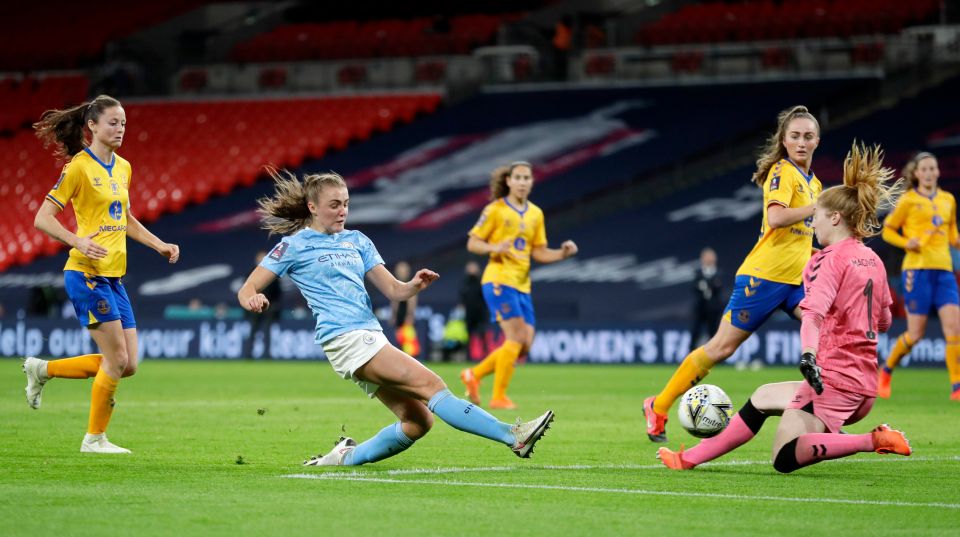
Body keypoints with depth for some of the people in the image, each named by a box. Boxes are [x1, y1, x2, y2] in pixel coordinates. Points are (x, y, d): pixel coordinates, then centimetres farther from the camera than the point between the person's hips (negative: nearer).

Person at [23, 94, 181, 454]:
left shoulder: (123, 167, 14)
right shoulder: (79, 167, -10)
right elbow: (42, 219, -11)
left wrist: (159, 245, 18)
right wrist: (78, 241, -26)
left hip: (114, 277, 8)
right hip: (87, 275, -8)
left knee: (128, 365, 6)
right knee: (117, 360, -7)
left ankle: (43, 370, 20)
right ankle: (95, 438, 8)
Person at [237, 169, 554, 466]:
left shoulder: (356, 241, 19)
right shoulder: (294, 246, 2)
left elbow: (393, 290, 15)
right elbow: (248, 289, 0)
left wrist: (414, 286, -8)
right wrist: (252, 300, -25)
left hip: (372, 340, 8)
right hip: (345, 339, -8)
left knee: (418, 421, -2)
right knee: (430, 384, -19)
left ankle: (347, 456, 14)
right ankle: (512, 436, -27)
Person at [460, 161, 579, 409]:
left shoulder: (536, 214, 13)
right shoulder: (495, 210, -4)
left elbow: (539, 252, 16)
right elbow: (472, 243, -3)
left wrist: (563, 253, -2)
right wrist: (495, 248, -22)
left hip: (522, 285, 7)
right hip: (499, 280, -7)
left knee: (525, 345, 2)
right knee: (516, 337, -16)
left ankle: (474, 374, 17)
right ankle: (498, 397, -8)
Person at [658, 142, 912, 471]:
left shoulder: (831, 258, -10)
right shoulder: (873, 261, 14)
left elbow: (814, 311, -28)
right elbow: (884, 321, 24)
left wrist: (809, 354, -42)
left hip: (833, 378, -9)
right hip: (864, 382, 9)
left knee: (785, 459, -14)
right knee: (763, 398, 23)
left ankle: (874, 441, -21)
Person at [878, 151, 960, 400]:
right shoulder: (908, 200, 1)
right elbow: (888, 230, 7)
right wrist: (906, 243, -11)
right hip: (918, 268, -4)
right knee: (915, 334, -3)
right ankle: (887, 370, 23)